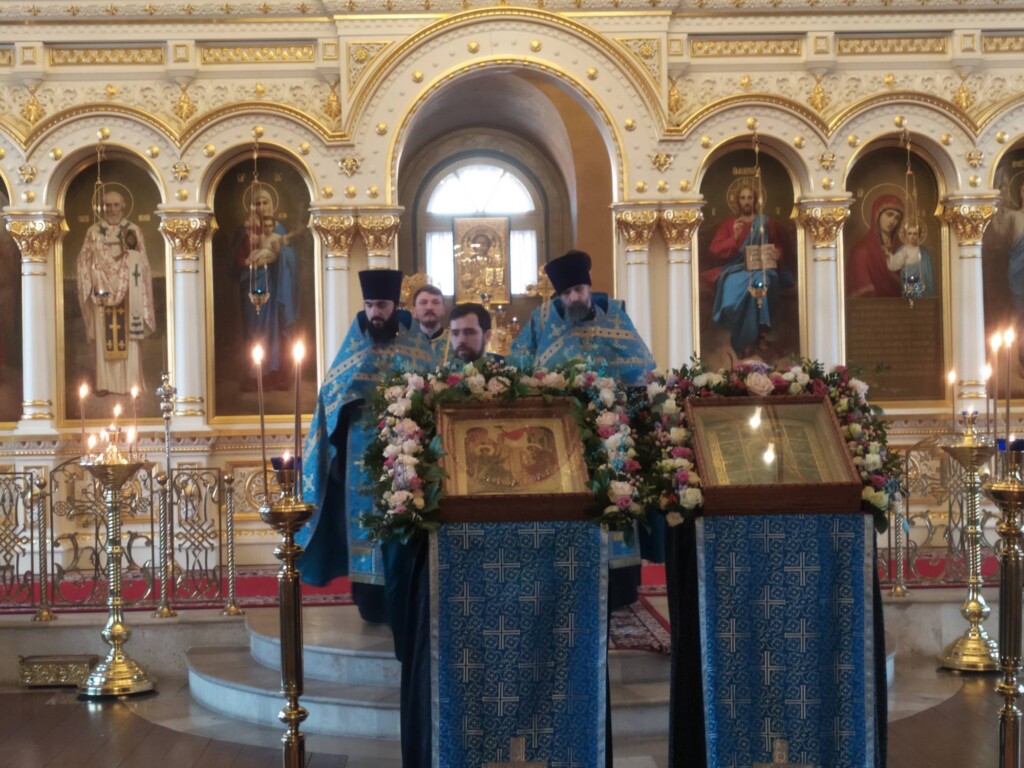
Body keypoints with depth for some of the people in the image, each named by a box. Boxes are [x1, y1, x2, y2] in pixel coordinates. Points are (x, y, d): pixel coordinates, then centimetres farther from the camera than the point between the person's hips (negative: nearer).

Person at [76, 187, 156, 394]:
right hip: (102, 293, 1)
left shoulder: (133, 231, 5)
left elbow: (141, 265, 2)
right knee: (103, 338, 0)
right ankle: (104, 383, 4)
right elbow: (84, 263, 3)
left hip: (128, 295, -1)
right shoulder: (93, 232, 6)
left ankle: (129, 382, 3)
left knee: (128, 338, -1)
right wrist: (93, 287, -9)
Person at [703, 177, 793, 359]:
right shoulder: (728, 223, 16)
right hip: (735, 269, 0)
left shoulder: (767, 222, 19)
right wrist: (734, 237, -9)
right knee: (733, 288, -36)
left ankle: (761, 334, -40)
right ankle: (749, 339, -32)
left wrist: (777, 254, -8)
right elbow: (714, 250, 6)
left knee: (762, 282, -38)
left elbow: (780, 248, 17)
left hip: (761, 268, 0)